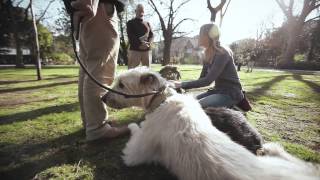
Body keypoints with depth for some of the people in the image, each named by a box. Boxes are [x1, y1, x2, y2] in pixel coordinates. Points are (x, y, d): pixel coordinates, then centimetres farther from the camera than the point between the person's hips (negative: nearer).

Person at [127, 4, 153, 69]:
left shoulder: (147, 24, 21)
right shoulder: (130, 23, 8)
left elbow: (151, 34, 10)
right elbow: (130, 36, -6)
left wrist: (148, 43, -12)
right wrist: (140, 43, -20)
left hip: (146, 50, 4)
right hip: (134, 49, -4)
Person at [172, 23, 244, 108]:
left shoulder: (222, 54, -20)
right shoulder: (208, 54, 5)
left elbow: (208, 80, -27)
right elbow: (202, 78, 6)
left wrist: (182, 84, -27)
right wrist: (182, 86, -6)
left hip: (231, 93, -8)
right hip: (218, 91, 8)